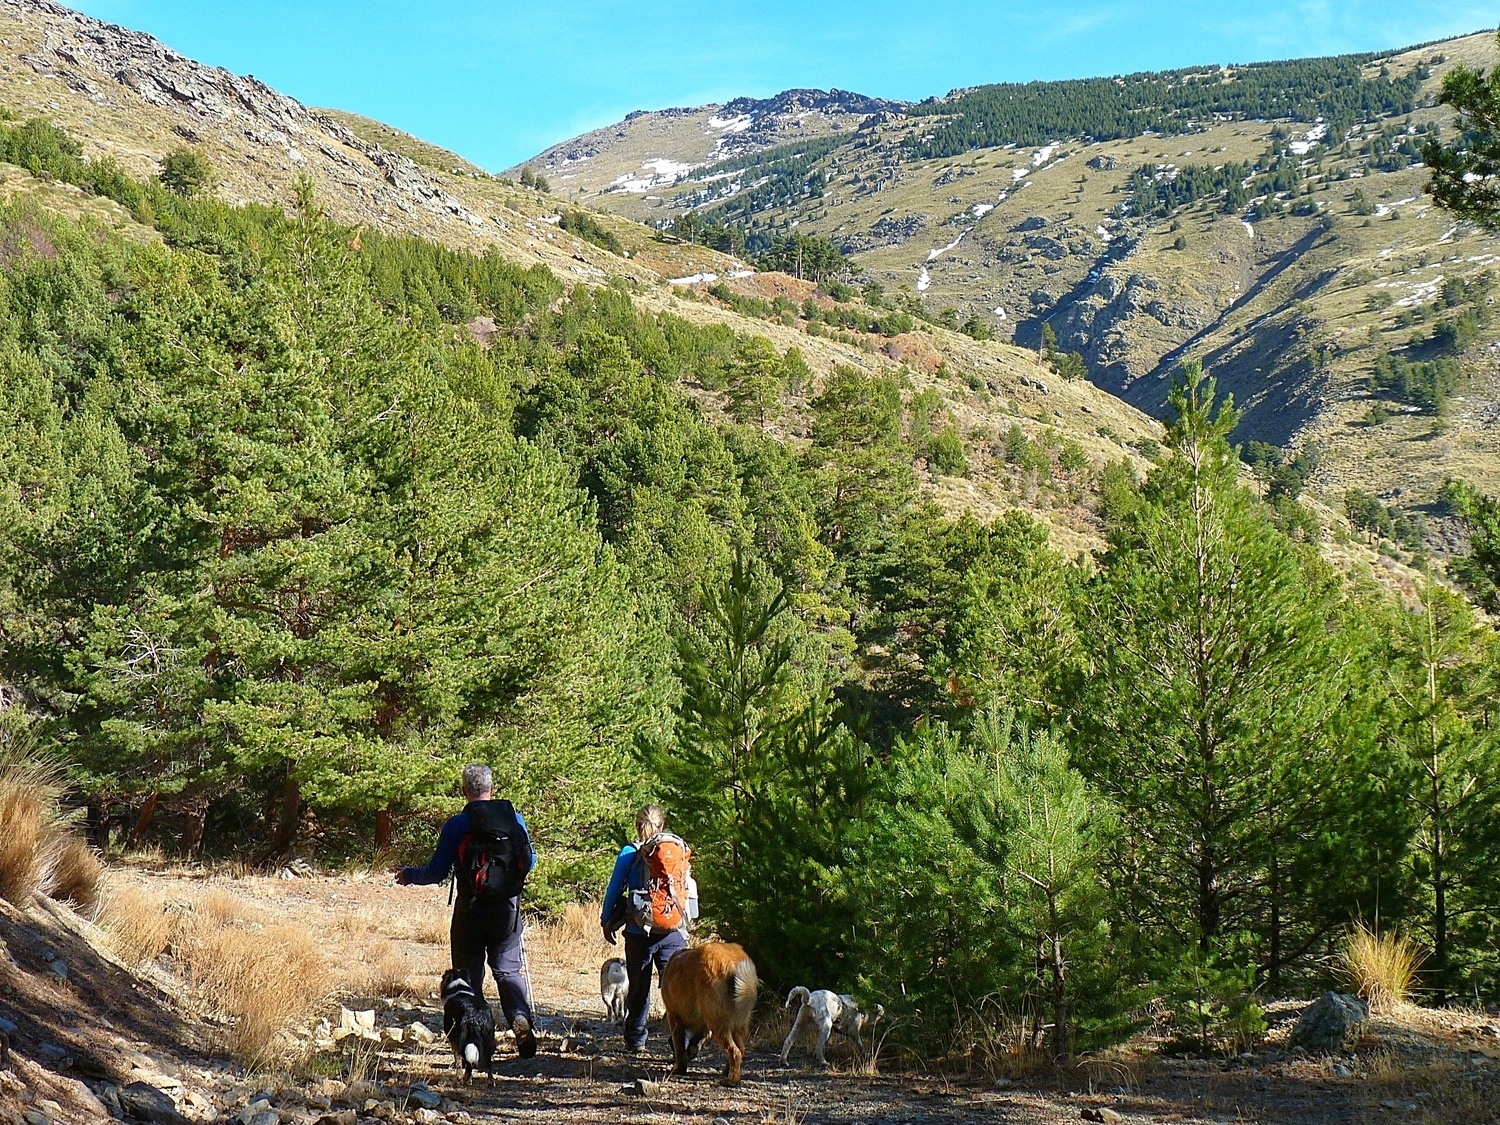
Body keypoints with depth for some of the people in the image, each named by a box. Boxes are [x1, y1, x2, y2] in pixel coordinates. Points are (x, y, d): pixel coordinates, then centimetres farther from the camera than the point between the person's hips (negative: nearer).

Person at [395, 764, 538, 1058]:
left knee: (469, 973, 8)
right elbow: (530, 861, 13)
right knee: (509, 968, 11)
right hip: (508, 909, 2)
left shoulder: (457, 825, -8)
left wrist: (409, 876, 14)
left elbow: (437, 872, -5)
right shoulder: (515, 819, 1)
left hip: (471, 910, -2)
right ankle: (522, 1018, -15)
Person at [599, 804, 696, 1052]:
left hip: (639, 931, -1)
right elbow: (690, 890, 10)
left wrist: (606, 921, 13)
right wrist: (686, 921, 21)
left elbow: (614, 890, 1)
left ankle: (635, 1039, 15)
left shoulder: (629, 853, -2)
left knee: (638, 987, 10)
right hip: (673, 931, 1)